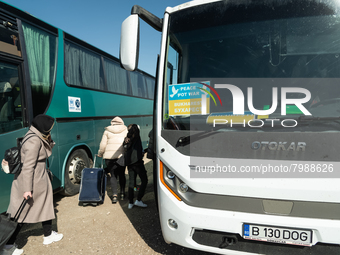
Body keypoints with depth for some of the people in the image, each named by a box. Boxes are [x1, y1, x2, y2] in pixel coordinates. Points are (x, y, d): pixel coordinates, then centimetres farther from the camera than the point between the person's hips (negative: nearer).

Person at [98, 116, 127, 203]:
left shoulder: (107, 131, 8)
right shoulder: (125, 130, 9)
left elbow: (102, 145, 5)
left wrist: (100, 154, 20)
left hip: (109, 156, 0)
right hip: (122, 155, 1)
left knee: (113, 175, 6)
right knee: (122, 174, 15)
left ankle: (114, 195, -3)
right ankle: (122, 194, 23)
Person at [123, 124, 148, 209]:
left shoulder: (127, 139, 17)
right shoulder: (135, 136, 0)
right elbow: (134, 127, -14)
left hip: (129, 162, 7)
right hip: (137, 160, -7)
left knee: (131, 182, 12)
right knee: (144, 180, 2)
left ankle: (130, 203, 15)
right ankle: (138, 200, -2)